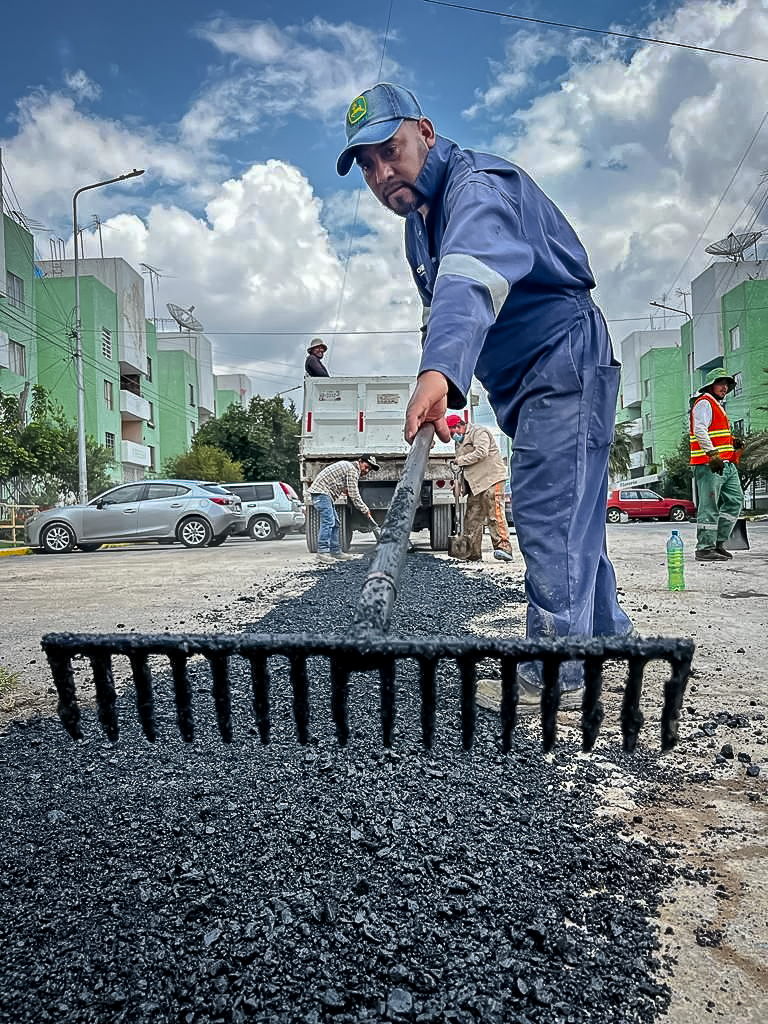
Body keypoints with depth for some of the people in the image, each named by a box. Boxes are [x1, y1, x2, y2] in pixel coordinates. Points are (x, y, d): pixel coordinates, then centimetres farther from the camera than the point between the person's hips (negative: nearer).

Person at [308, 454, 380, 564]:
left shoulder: (350, 468, 20)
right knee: (328, 521, -18)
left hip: (324, 493, 11)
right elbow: (354, 495, -12)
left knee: (335, 523, 11)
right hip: (321, 491, -11)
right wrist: (365, 510, -5)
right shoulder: (352, 470, -12)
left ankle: (335, 551, 15)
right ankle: (322, 553, -22)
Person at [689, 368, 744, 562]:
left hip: (726, 464, 10)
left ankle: (718, 542, 13)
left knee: (735, 500, 8)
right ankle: (705, 548, -7)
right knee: (709, 506, -10)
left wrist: (733, 453, 24)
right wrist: (713, 455, -27)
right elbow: (700, 431, -19)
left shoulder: (718, 406, 27)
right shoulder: (704, 403, -4)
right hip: (709, 464, -10)